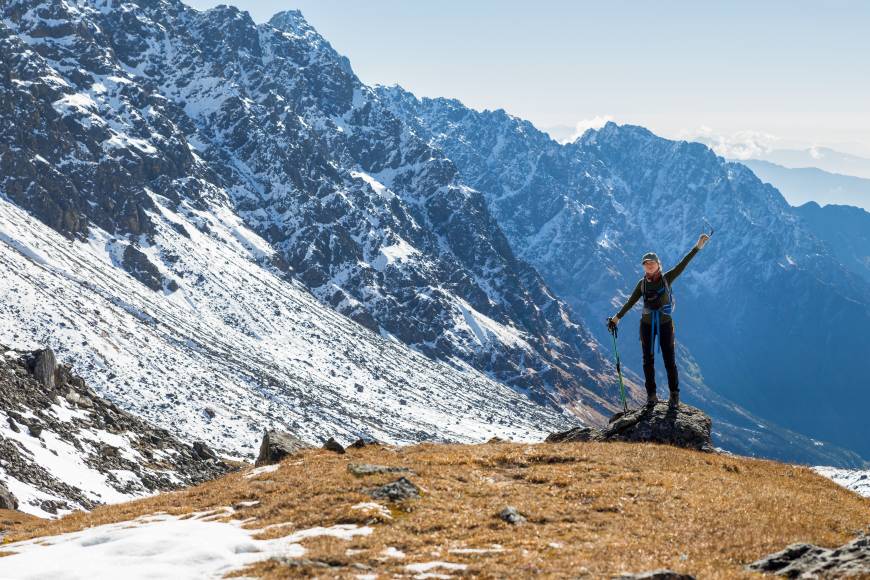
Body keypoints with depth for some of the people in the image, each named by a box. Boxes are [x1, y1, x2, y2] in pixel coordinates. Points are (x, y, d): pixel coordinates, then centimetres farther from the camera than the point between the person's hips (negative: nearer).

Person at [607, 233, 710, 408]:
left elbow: (682, 264, -12)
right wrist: (617, 318, 6)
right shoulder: (642, 283, 2)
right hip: (647, 324, 2)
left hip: (665, 323, -2)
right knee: (648, 360, 6)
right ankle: (651, 395, 14)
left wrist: (697, 247, -21)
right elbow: (630, 302, 8)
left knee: (669, 360, 0)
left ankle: (674, 395, 9)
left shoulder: (666, 278, -4)